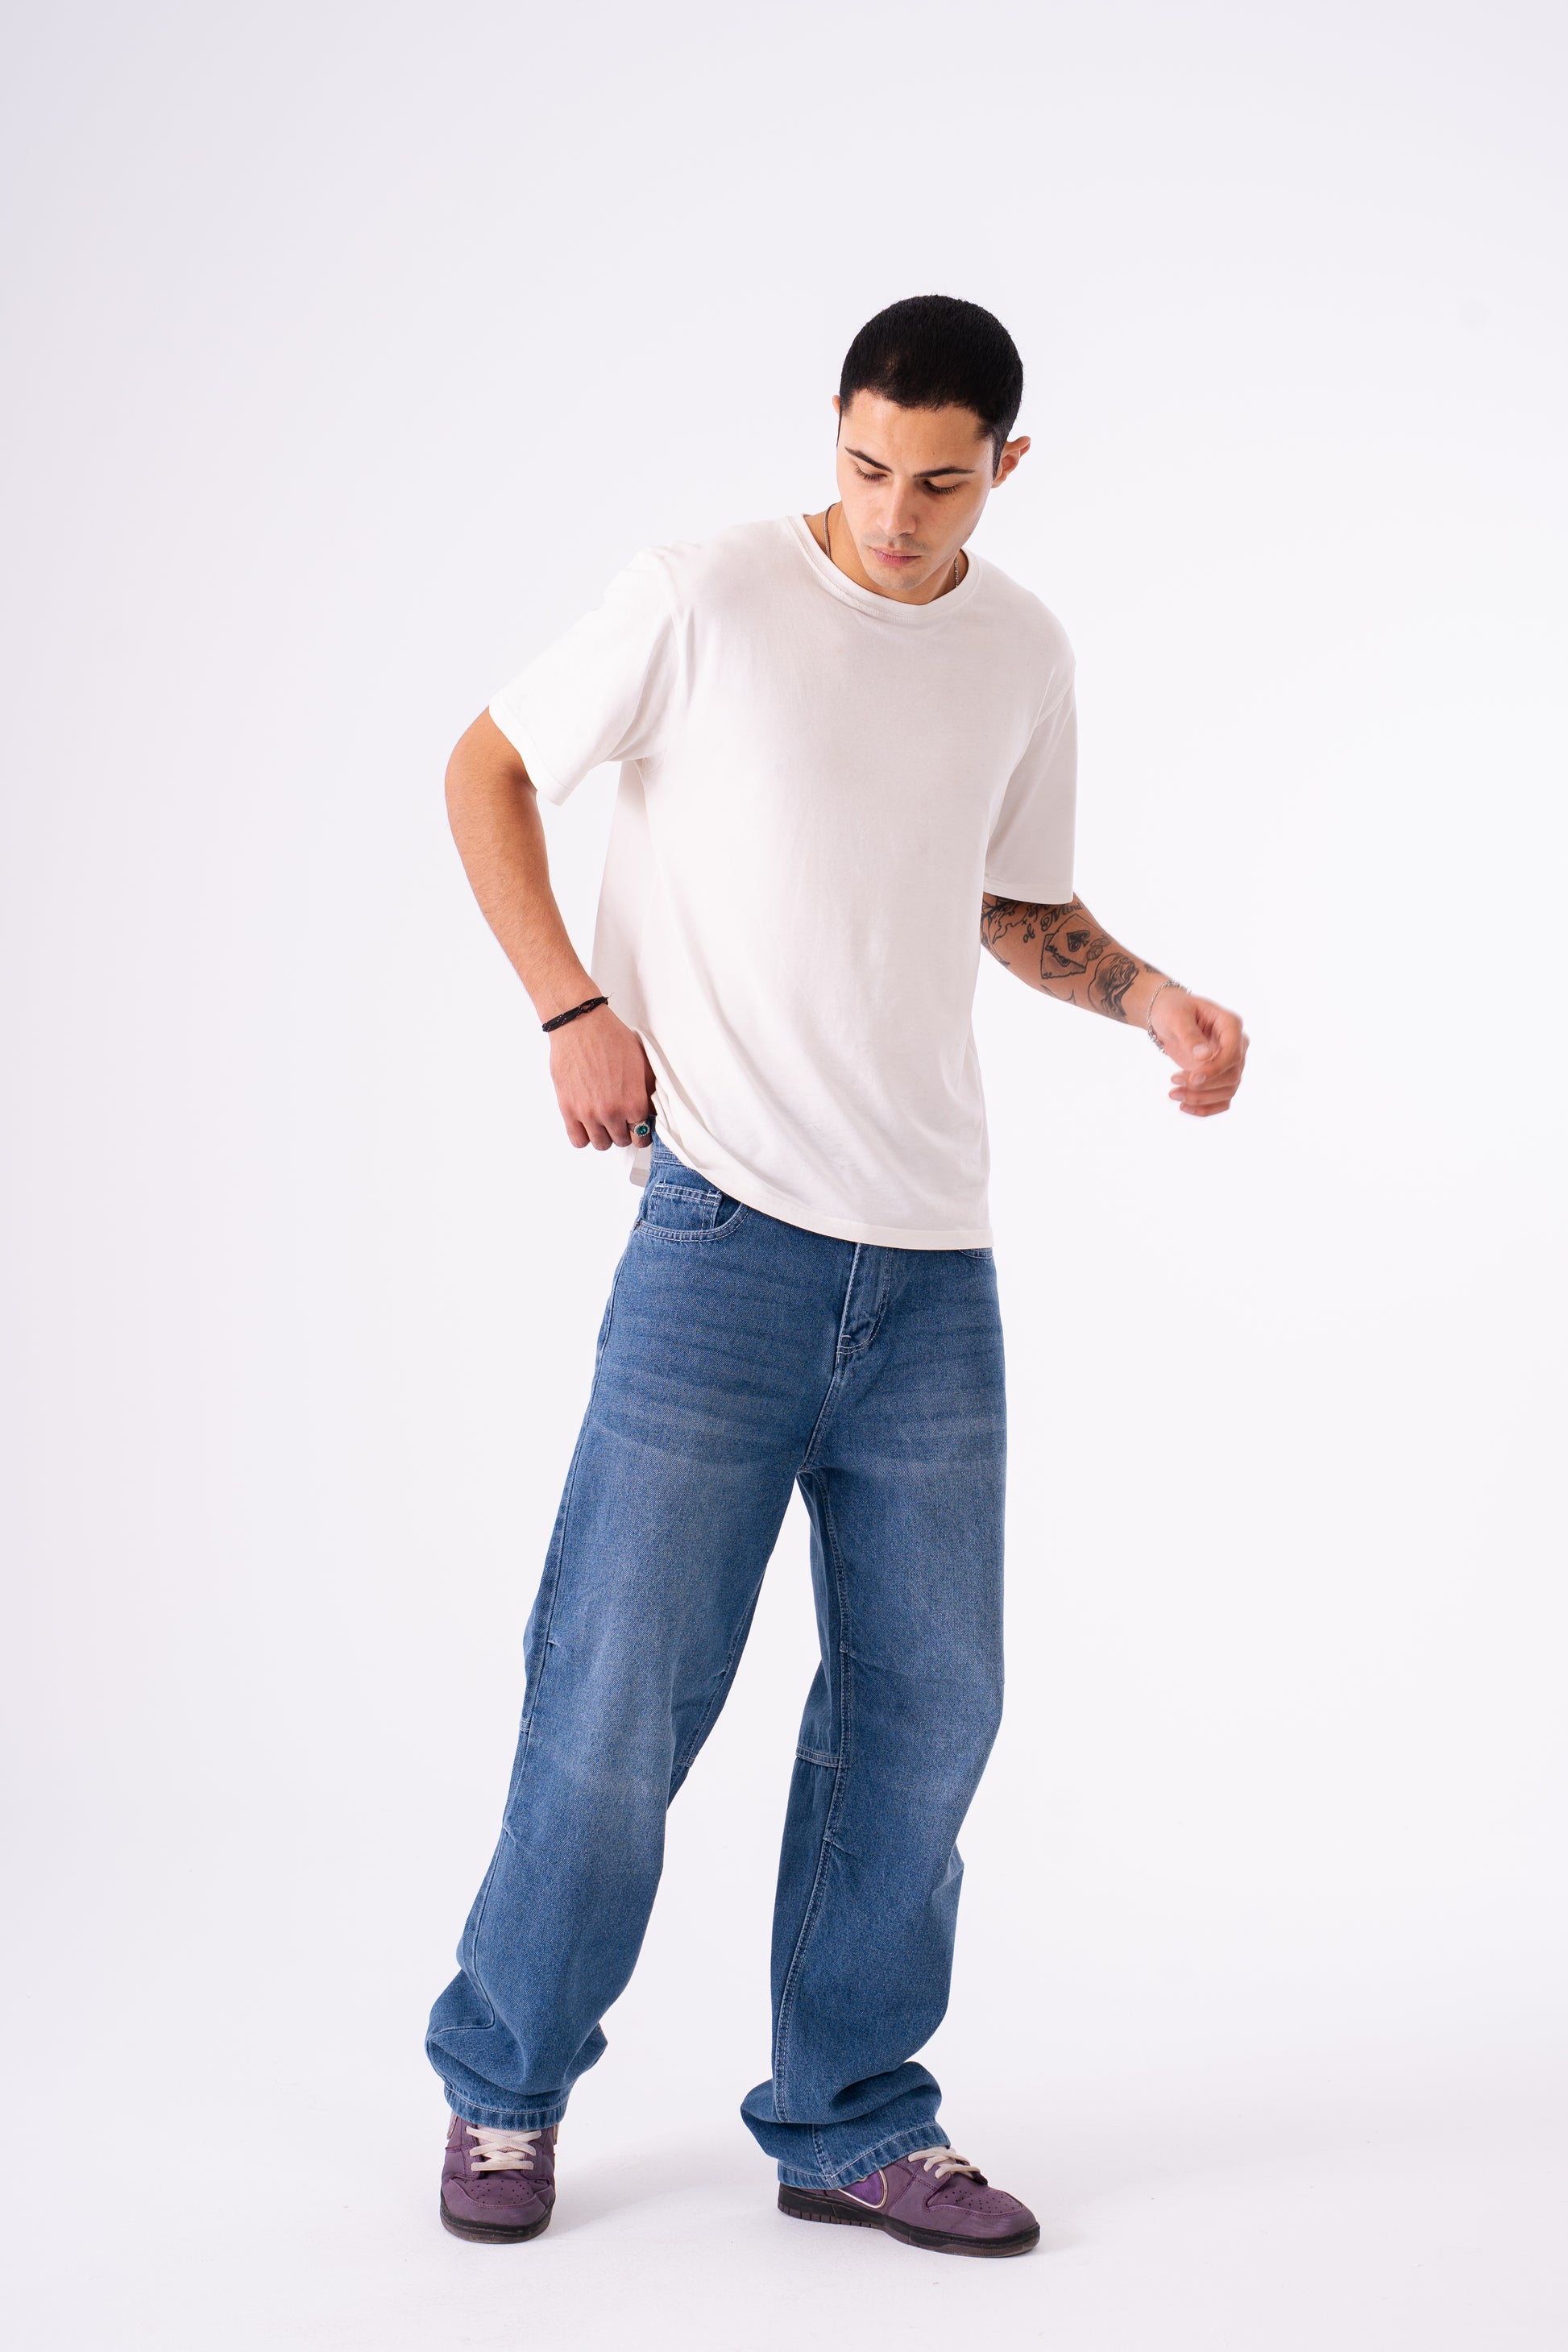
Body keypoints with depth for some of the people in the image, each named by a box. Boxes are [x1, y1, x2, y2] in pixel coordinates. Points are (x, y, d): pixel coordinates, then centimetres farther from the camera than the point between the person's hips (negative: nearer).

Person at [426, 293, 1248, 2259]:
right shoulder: (703, 603, -5)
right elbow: (487, 773, 5)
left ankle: (849, 2122, 22)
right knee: (624, 1694, -2)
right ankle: (505, 2089, 19)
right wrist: (571, 1008, -6)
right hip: (727, 1231, -4)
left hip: (933, 1261, 5)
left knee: (925, 1706, 7)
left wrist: (1147, 996, 2)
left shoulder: (1023, 654, 10)